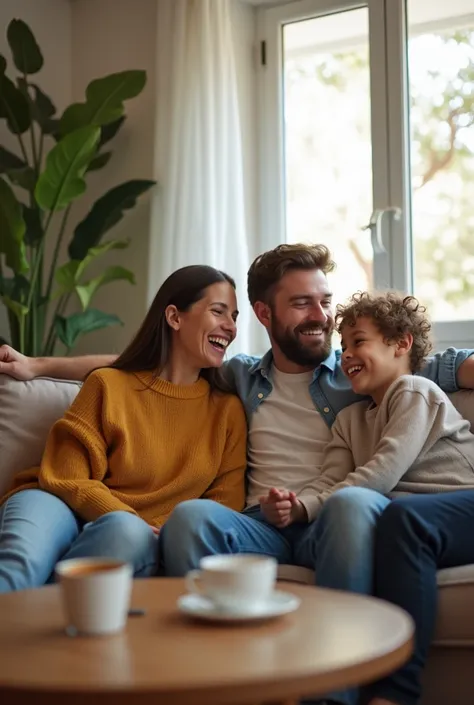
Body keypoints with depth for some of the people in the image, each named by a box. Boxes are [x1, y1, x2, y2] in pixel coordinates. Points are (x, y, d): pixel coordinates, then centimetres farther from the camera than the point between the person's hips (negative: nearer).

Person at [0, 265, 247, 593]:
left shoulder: (228, 410, 12)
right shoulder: (109, 385, 5)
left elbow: (225, 503, 8)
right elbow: (68, 479, -1)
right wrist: (137, 525, -18)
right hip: (62, 508, -1)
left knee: (129, 534, -37)